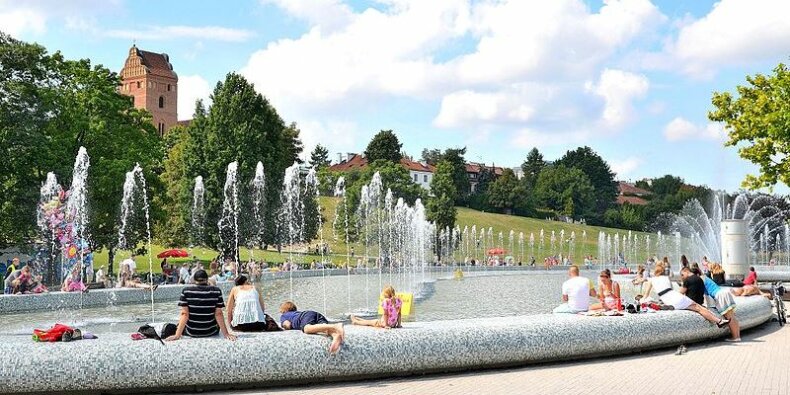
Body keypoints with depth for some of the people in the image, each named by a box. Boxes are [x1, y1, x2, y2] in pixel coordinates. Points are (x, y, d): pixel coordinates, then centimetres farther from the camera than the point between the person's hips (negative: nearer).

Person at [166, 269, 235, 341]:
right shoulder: (216, 291, -8)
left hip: (191, 332, 0)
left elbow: (184, 314, -13)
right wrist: (226, 334, -7)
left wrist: (177, 335, -13)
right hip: (211, 332, 0)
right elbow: (218, 314, -10)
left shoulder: (186, 291, -8)